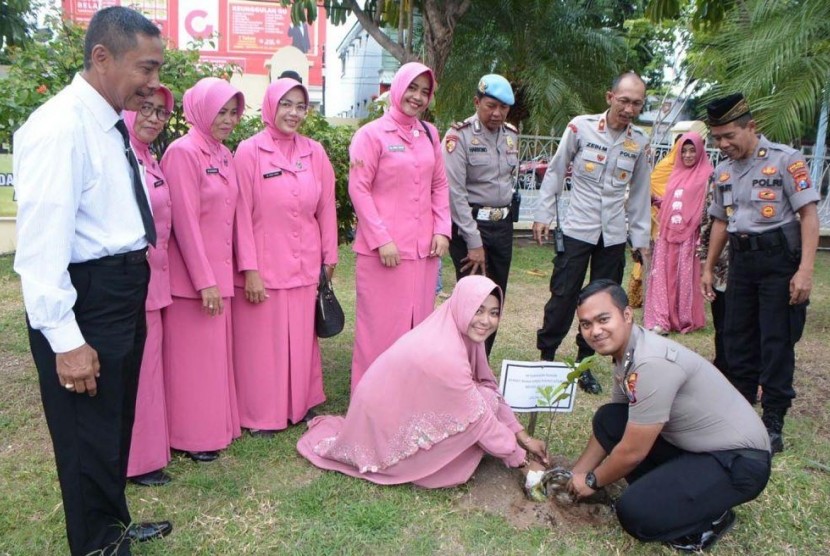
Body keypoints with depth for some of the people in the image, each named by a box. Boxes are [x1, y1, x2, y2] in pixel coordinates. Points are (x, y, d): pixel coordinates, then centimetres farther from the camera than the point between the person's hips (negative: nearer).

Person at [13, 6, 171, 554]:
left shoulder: (113, 125, 8)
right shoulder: (60, 127, -20)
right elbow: (42, 243, -24)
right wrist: (65, 339, -24)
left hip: (124, 291, 10)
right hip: (85, 301, -10)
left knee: (116, 422, 24)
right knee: (89, 433, 9)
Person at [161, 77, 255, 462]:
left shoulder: (224, 155, 11)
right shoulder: (183, 152, -14)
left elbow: (238, 212, 11)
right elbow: (185, 221, -18)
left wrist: (248, 266, 5)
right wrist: (205, 281, -19)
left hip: (221, 271, 8)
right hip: (192, 276, -8)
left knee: (217, 350, 16)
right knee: (193, 355, 4)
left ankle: (218, 423, 31)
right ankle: (192, 437, 18)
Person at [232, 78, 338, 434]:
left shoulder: (314, 153, 5)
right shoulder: (249, 151, -6)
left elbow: (326, 209, 9)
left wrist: (329, 256, 10)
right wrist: (249, 270, -11)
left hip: (305, 267, 4)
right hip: (263, 268, -4)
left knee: (302, 338, 14)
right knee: (262, 342, 6)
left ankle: (301, 405, 31)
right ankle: (261, 415, 22)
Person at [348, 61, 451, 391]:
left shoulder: (429, 134, 12)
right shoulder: (371, 134, -4)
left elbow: (440, 185, 15)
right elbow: (358, 189, -8)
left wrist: (442, 230, 3)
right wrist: (381, 239, -13)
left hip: (423, 249, 6)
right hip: (383, 250, -5)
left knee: (419, 323, 12)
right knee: (381, 325, 1)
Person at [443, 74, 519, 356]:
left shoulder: (512, 135, 9)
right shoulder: (459, 135, -11)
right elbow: (455, 192, -15)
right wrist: (474, 242, -16)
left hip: (503, 225, 7)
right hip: (470, 224, -6)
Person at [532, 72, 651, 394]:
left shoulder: (640, 142, 4)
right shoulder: (581, 127, -6)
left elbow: (640, 192, 10)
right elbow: (555, 172, 0)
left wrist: (641, 238, 10)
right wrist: (543, 215, -2)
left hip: (614, 236, 4)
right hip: (577, 230, -3)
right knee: (563, 297, -1)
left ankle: (584, 364, 22)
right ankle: (546, 356, 15)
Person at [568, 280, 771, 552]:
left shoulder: (652, 364, -30)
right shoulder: (626, 354, -1)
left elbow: (632, 452, -21)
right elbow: (609, 429, 13)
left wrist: (592, 480, -3)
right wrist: (575, 473, 15)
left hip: (738, 460, -9)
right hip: (694, 446, 9)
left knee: (635, 513, -23)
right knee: (607, 419, 0)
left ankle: (711, 518, 4)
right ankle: (669, 492, 7)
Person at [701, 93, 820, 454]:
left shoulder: (785, 160, -9)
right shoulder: (723, 171, 10)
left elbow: (809, 214, -12)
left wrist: (805, 270, -19)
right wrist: (708, 268, 18)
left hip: (779, 260, -6)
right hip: (741, 259, 6)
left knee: (776, 344, -2)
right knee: (737, 340, 11)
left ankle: (773, 424, 8)